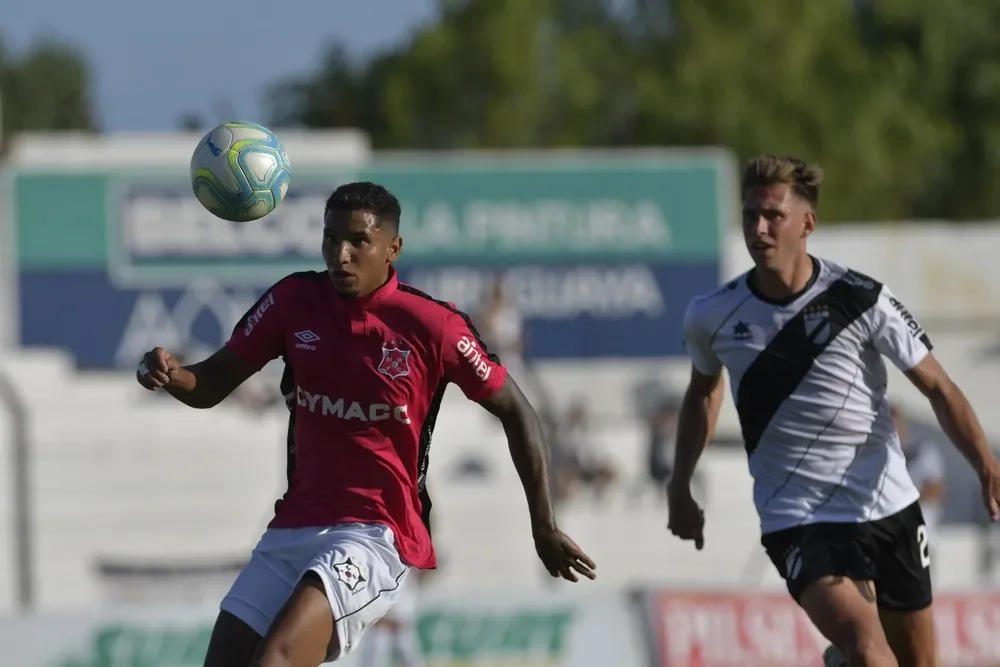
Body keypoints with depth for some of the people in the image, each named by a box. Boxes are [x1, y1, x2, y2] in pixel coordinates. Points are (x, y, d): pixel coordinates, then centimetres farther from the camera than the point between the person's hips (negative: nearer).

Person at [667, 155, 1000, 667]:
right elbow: (703, 390, 18)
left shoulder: (862, 300, -9)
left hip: (890, 508, 1)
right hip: (797, 523, -1)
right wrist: (680, 488, 22)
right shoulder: (711, 316, -3)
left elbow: (938, 388, -5)